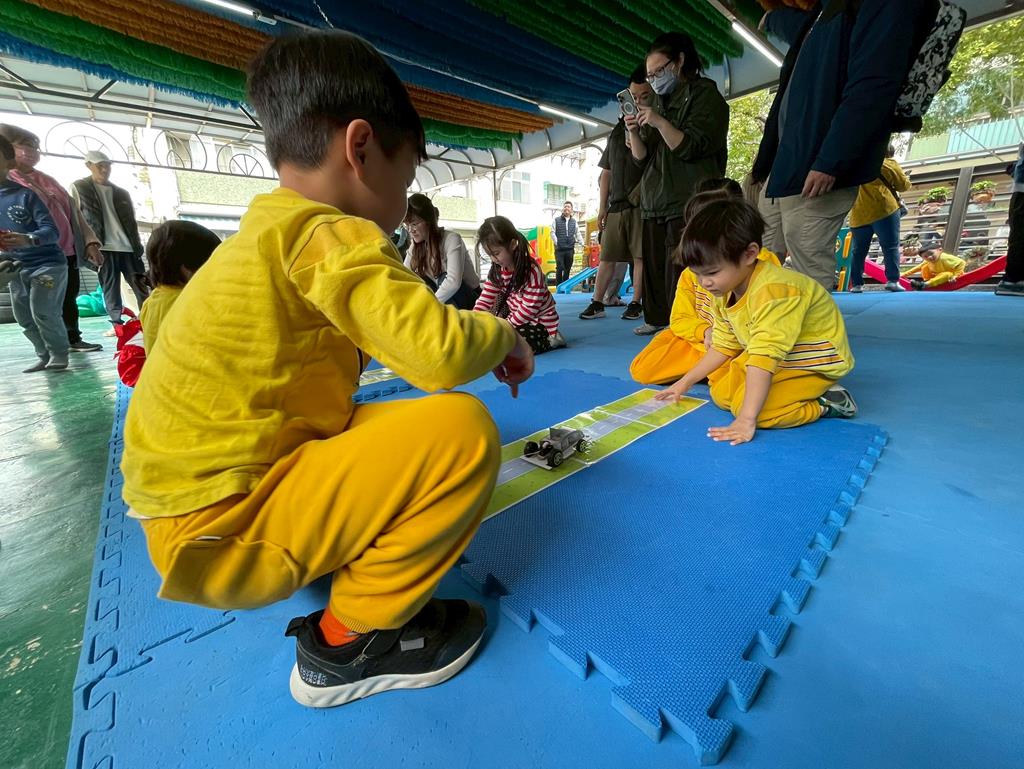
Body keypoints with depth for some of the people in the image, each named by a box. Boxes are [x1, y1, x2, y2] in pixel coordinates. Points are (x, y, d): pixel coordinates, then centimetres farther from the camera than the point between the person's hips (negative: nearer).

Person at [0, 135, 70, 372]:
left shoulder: (27, 193, -9)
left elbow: (51, 231, -17)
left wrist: (27, 240, -35)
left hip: (47, 263, -7)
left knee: (43, 312, -11)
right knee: (23, 317, 10)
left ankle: (59, 354, 6)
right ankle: (44, 356, 22)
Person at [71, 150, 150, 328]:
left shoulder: (122, 193, 19)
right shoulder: (78, 188, 9)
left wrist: (138, 245, 10)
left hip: (128, 247, 3)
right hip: (104, 247, -3)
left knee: (141, 286, -2)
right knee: (110, 289, -3)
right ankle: (117, 323, -2)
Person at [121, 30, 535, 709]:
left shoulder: (267, 229, 11)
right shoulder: (330, 235, -18)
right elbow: (440, 351, -29)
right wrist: (504, 334, -8)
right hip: (221, 537, -9)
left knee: (408, 418, 19)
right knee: (462, 427, -20)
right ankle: (352, 640, -3)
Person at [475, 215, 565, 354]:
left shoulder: (531, 270, -25)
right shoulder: (497, 269, -3)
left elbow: (529, 308, -26)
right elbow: (485, 298, -4)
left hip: (539, 320, -7)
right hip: (516, 314, 7)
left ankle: (548, 340, -5)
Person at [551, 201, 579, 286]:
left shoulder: (574, 222, 15)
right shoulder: (556, 220, 7)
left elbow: (577, 233, 16)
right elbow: (552, 232, 3)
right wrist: (556, 243, -8)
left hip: (570, 249, 3)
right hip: (559, 249, -3)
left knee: (567, 269, 5)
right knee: (559, 268, -9)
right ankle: (558, 286, -3)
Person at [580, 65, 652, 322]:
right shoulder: (617, 131, 19)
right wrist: (602, 206, 11)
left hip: (641, 203, -4)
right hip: (616, 204, 4)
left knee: (640, 255, -5)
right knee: (607, 256, 2)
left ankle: (636, 303, 2)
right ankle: (597, 303, 7)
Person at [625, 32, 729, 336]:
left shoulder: (705, 95, 3)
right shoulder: (659, 104, 24)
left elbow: (692, 147, -9)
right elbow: (642, 156, 17)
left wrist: (659, 122, -16)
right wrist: (634, 132, -2)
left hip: (688, 202, -7)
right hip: (655, 201, 7)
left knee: (679, 268, -16)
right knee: (654, 263, 5)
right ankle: (657, 319, 14)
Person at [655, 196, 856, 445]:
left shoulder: (773, 292, -33)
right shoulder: (726, 292, -5)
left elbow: (764, 357, -38)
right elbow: (723, 346, 5)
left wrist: (746, 420, -39)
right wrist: (686, 382, 4)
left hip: (814, 359, -8)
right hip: (776, 359, 9)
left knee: (746, 404, -26)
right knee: (720, 393, 1)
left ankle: (825, 403, -6)